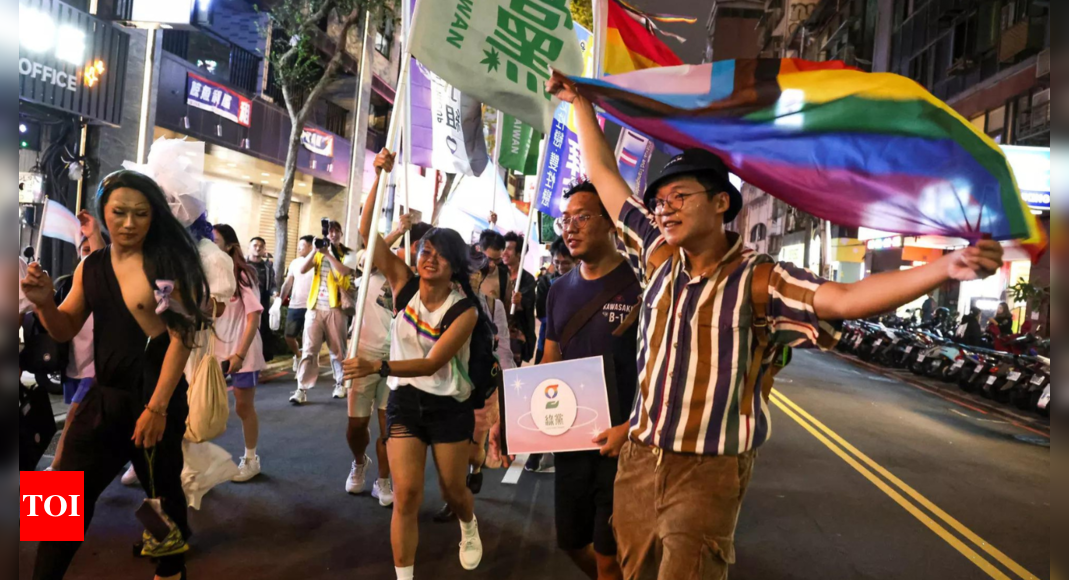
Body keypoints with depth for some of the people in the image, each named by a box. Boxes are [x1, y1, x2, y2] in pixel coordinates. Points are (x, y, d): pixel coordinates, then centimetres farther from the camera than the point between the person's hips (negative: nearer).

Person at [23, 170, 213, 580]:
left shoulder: (167, 263, -12)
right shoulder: (91, 267, 5)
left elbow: (182, 338, -15)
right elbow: (65, 331, 14)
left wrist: (157, 407, -17)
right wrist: (44, 302, -8)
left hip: (156, 396, -5)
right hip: (104, 396, 5)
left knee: (164, 495, 12)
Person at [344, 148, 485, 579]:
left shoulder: (465, 310, -17)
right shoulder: (404, 285, -7)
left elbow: (432, 364, -26)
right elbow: (368, 233, -13)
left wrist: (378, 367, -38)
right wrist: (380, 177, -22)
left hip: (449, 406, -2)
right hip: (405, 402, 2)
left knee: (452, 489, 15)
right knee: (406, 494, -6)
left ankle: (469, 527, 50)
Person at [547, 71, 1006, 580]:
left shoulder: (758, 280, -10)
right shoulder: (659, 259, 3)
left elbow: (848, 299, -24)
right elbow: (604, 175, 11)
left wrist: (947, 268, -37)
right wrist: (580, 100, 16)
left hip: (708, 474, -5)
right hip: (637, 462, 5)